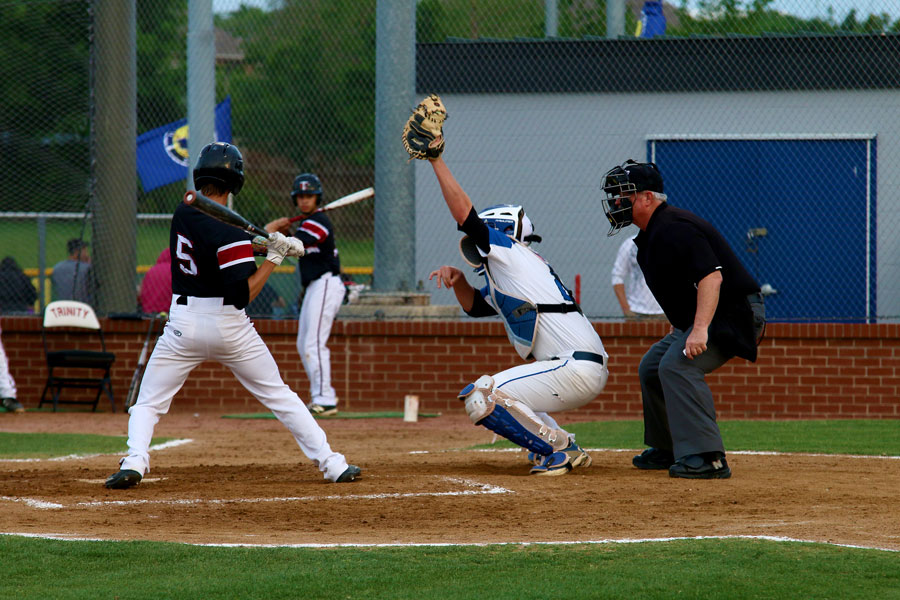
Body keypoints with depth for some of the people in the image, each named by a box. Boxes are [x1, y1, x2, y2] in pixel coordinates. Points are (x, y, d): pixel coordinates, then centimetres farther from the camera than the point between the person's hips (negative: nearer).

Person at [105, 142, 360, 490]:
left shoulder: (183, 214, 1)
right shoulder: (229, 235, -17)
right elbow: (242, 295, -20)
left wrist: (272, 241, 4)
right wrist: (274, 258, -15)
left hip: (184, 325, 3)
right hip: (229, 327, -3)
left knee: (148, 403, 9)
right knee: (280, 396, 9)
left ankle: (135, 461, -18)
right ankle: (331, 464, 9)